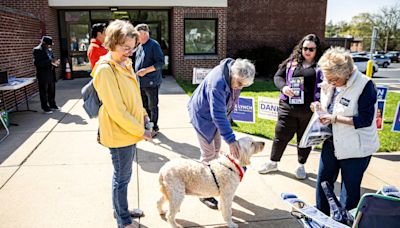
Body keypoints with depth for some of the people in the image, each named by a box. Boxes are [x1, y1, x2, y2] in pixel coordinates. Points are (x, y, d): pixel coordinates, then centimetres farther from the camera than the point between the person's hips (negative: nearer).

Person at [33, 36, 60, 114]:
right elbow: (37, 63, -21)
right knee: (44, 92, 2)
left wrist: (55, 63, -2)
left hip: (51, 75, 7)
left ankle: (52, 105, 26)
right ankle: (45, 108, 10)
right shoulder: (37, 50, -11)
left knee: (52, 91, 14)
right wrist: (50, 62, -26)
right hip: (43, 76, -7)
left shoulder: (49, 50, 14)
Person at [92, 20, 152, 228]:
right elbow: (116, 110, -23)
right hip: (119, 133, -9)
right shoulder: (105, 70, -22)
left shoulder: (125, 64, 6)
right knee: (122, 177, 7)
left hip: (130, 130, 9)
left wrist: (142, 115, 6)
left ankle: (121, 210, 41)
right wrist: (140, 131, -17)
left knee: (123, 175, 22)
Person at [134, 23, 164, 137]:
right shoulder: (140, 47, 14)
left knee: (152, 106, 3)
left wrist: (146, 70, -21)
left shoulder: (154, 45, -11)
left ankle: (154, 127, 16)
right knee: (144, 105, 15)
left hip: (151, 83, -8)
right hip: (141, 82, 8)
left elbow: (160, 63, -17)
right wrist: (138, 73, 15)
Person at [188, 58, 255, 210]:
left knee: (216, 149, 16)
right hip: (203, 115, -8)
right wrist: (231, 140, -42)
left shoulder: (235, 75, -11)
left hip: (216, 114, 8)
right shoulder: (218, 83, -38)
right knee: (208, 154, -4)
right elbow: (218, 114, -40)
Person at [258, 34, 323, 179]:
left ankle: (301, 166, 33)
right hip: (288, 107, 1)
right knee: (281, 135, 9)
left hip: (309, 110, -1)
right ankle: (273, 162, 29)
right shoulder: (291, 62, 8)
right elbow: (278, 76, 11)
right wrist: (283, 87, -11)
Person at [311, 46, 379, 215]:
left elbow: (365, 120, -22)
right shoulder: (329, 84, 0)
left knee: (350, 190, 8)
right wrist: (320, 108, -6)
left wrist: (335, 118, -26)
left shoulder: (365, 85, -20)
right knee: (323, 181, 18)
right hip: (331, 143, 7)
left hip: (355, 148, -7)